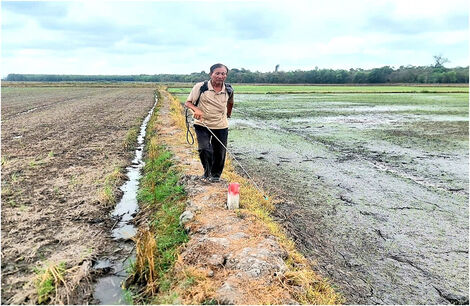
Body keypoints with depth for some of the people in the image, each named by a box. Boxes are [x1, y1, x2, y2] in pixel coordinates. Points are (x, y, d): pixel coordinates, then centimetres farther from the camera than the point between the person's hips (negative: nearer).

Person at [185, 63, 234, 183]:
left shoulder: (229, 90, 0)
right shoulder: (200, 87, -10)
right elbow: (188, 102, -9)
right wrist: (196, 109, -27)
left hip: (221, 126, 3)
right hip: (202, 125, -3)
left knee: (220, 153, 8)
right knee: (205, 149, -19)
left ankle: (216, 175, 34)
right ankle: (207, 172, 9)